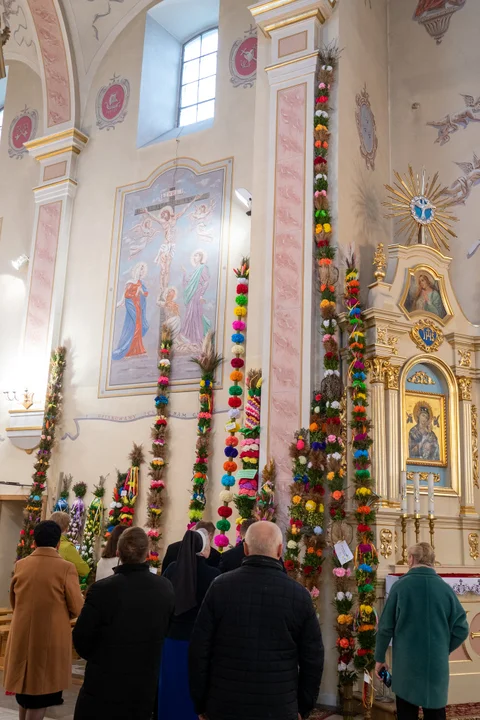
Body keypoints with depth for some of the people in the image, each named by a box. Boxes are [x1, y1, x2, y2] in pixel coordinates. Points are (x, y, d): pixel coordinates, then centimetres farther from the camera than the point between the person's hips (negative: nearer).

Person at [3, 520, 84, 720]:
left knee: (25, 687, 22)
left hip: (22, 638, 4)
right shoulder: (66, 568, -15)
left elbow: (14, 602, 12)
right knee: (41, 694, 8)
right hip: (51, 639, -4)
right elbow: (77, 608, -11)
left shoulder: (20, 565, -1)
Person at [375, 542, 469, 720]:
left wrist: (379, 658, 7)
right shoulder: (446, 588, -5)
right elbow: (461, 629, -2)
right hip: (437, 666, 2)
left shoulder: (400, 586, -9)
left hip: (406, 665, -2)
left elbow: (386, 627, -6)